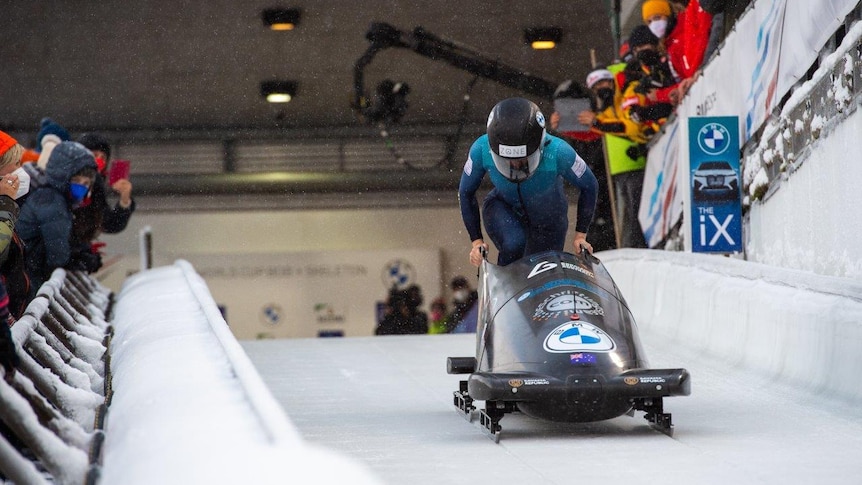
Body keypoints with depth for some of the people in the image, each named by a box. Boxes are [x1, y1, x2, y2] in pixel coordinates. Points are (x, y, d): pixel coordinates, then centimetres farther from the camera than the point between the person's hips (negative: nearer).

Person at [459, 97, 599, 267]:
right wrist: (476, 240, -11)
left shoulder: (559, 153, -35)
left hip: (548, 217, 1)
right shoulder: (482, 150, -32)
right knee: (513, 244, -31)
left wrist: (581, 233, -12)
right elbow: (466, 193, -10)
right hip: (503, 208, -1)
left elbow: (589, 186, -14)